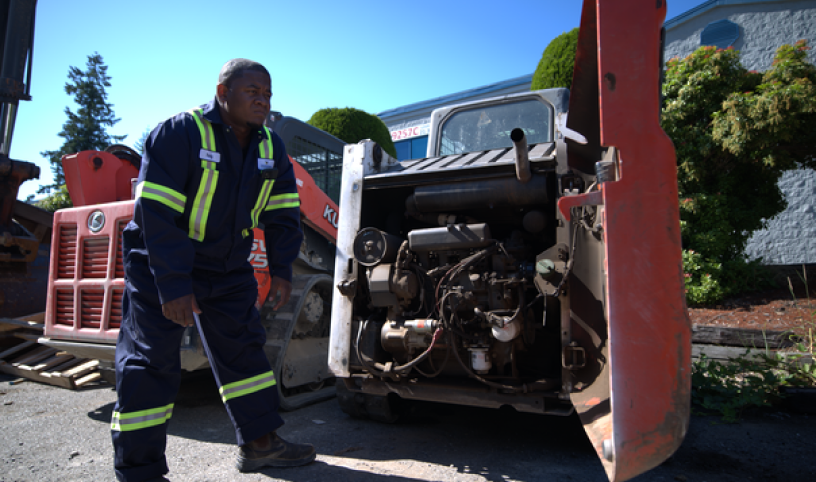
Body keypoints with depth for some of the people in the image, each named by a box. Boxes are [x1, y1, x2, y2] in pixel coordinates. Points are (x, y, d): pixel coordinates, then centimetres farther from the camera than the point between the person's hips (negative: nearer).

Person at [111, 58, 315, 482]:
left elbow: (283, 213, 4)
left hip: (228, 268, 6)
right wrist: (172, 286, -27)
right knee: (150, 362, -4)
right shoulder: (179, 133, -19)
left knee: (243, 347, 8)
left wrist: (281, 269, -3)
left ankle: (259, 442, 21)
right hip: (160, 267, -6)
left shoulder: (271, 147, 0)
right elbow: (156, 216, -24)